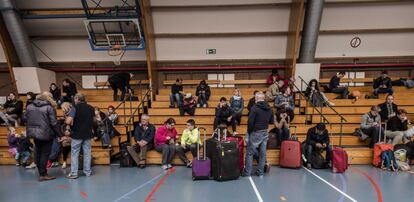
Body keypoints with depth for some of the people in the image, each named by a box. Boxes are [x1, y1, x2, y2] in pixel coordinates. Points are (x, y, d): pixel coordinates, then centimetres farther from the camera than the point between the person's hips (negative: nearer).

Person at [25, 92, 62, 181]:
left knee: (38, 153, 16)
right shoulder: (49, 108, -13)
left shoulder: (29, 106, 6)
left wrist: (31, 128, 20)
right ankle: (43, 175, 7)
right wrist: (60, 134, -10)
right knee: (45, 154, 2)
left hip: (34, 133, 6)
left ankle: (41, 173, 26)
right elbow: (54, 123, -15)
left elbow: (25, 119, 10)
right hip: (46, 134, -6)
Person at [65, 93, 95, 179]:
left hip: (77, 134, -4)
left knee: (74, 154, 7)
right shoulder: (91, 108, 4)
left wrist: (66, 120, 4)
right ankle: (87, 171, 16)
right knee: (87, 153, 10)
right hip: (88, 134, 4)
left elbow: (68, 121, -17)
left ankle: (73, 173, 10)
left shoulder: (75, 108, -11)